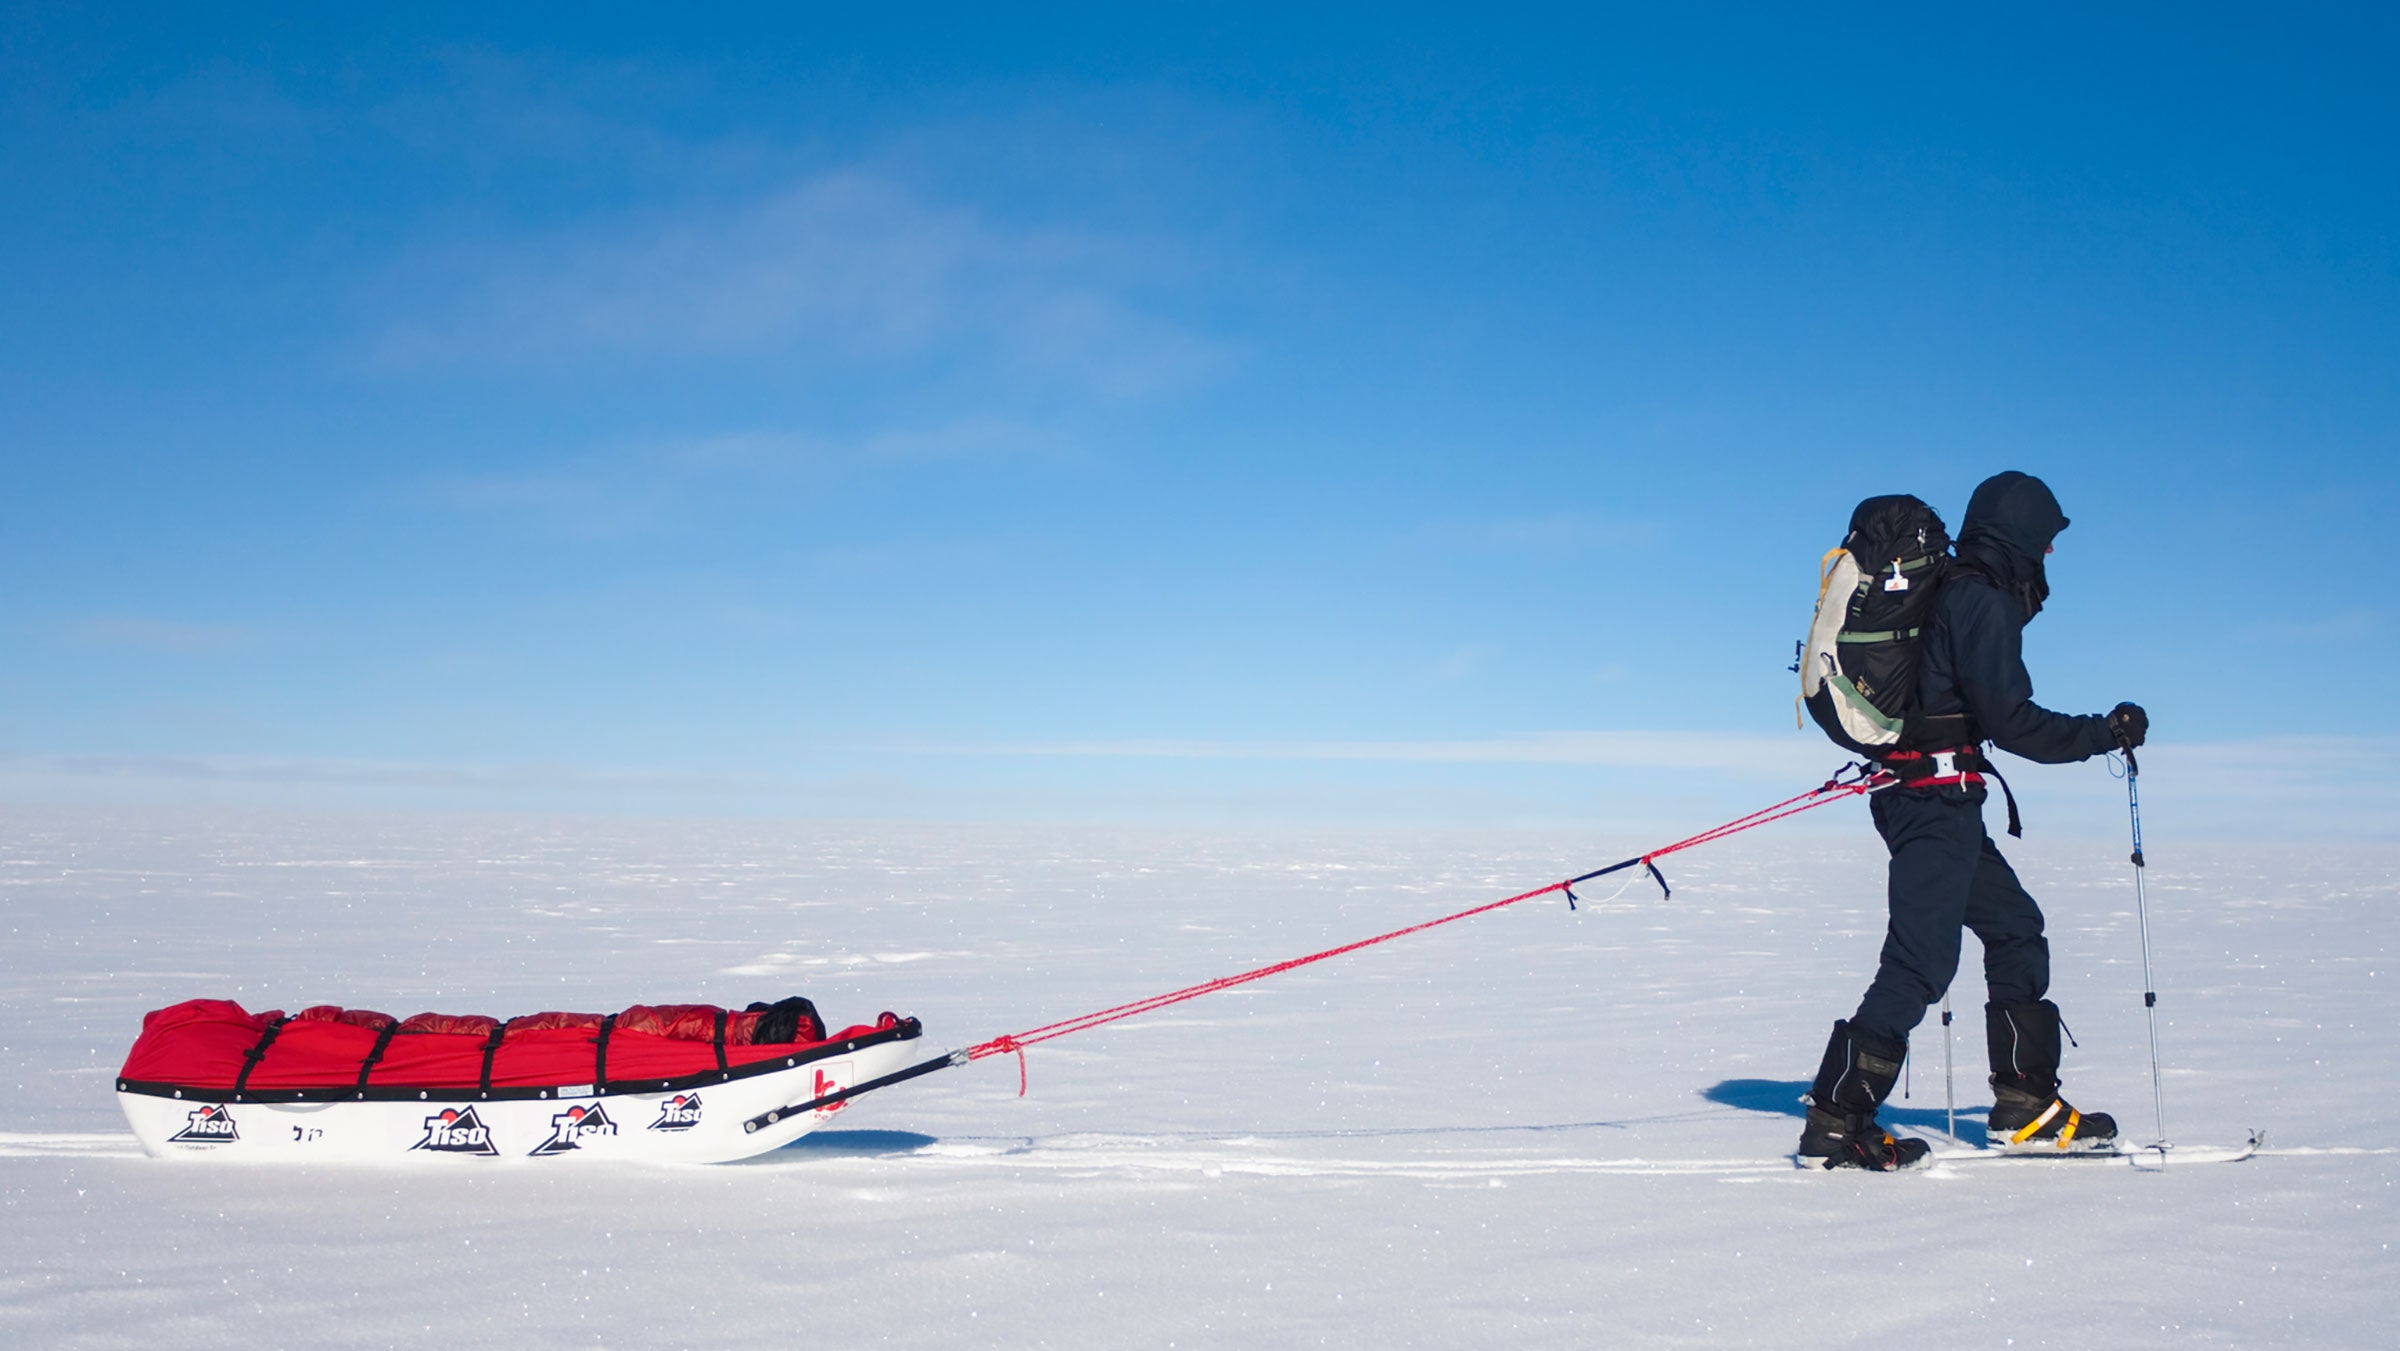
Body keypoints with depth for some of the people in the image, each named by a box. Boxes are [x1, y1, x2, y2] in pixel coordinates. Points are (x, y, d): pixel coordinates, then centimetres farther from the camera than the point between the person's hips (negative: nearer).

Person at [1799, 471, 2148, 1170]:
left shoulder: (1947, 592, 16)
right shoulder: (1983, 601, -13)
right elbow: (2009, 718, -18)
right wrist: (2105, 732, -9)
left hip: (1913, 790, 10)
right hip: (1938, 796, -10)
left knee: (2016, 928, 16)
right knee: (1921, 961, -11)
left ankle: (2027, 1104, 20)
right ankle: (1835, 1119, -10)